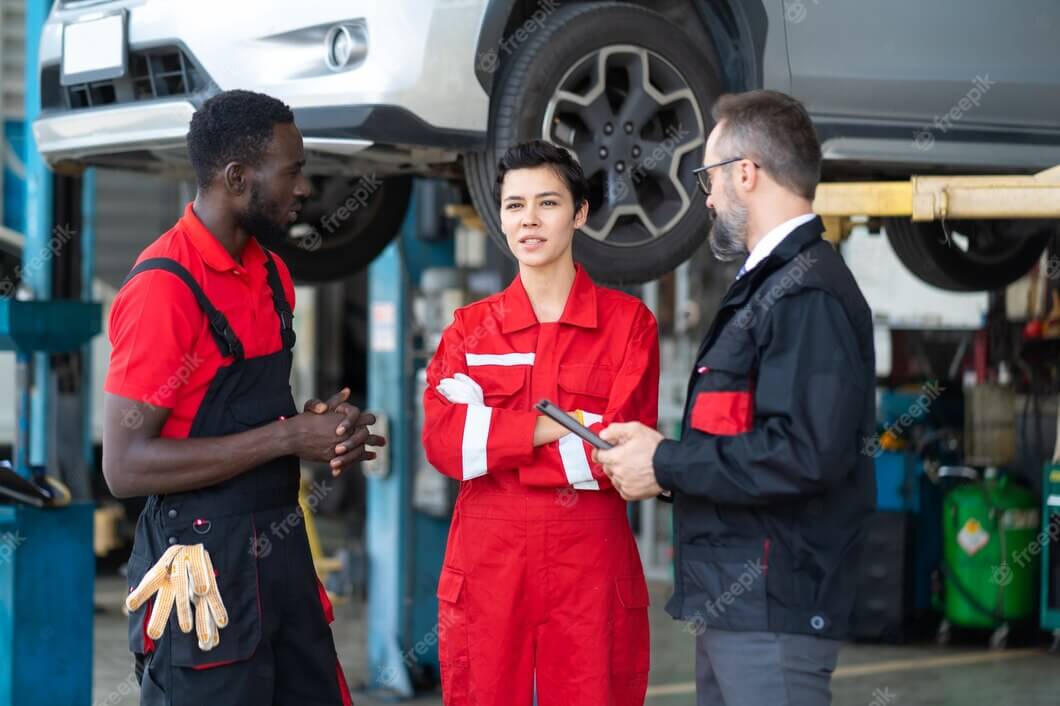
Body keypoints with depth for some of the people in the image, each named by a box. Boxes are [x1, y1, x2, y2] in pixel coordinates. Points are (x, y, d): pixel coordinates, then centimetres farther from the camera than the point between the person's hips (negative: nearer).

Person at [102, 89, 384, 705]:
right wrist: (290, 436, -20)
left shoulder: (270, 273, 10)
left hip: (283, 546, 8)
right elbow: (126, 466, -21)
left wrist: (325, 425, -1)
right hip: (204, 562, -8)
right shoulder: (165, 287, -17)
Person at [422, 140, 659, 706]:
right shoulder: (470, 327, 8)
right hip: (488, 559, 2)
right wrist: (561, 425, -13)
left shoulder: (628, 321, 2)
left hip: (591, 559, -1)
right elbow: (442, 442, -6)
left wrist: (491, 433, -10)